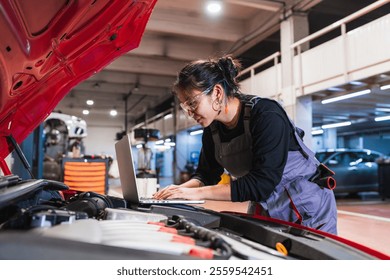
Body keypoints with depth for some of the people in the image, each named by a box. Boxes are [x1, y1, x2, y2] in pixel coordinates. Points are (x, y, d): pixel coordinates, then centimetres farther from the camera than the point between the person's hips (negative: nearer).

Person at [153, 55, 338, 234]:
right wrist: (181, 189, -17)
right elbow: (206, 175, 5)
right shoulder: (212, 130, -4)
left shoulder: (267, 115, -26)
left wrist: (197, 193, -33)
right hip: (263, 211, 6)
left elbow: (262, 183, -33)